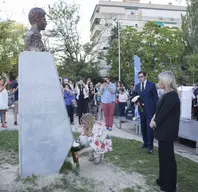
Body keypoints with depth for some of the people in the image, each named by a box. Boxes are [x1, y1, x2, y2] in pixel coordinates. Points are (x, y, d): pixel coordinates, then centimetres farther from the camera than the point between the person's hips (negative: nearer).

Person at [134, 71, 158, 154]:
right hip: (141, 109, 5)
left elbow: (155, 97, -3)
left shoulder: (152, 85, -4)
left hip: (150, 109, -5)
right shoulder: (137, 86, 10)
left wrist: (155, 109, -8)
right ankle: (145, 143, 26)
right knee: (143, 127, 12)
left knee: (149, 127, -6)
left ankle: (150, 145, 1)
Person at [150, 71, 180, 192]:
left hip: (167, 131, -9)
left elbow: (164, 112, -19)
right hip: (164, 130, 9)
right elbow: (160, 110, 12)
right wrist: (154, 118, -5)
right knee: (163, 155, 18)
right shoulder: (168, 94, 9)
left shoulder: (171, 95, -21)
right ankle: (163, 180, 34)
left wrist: (155, 122, -4)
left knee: (168, 156, 4)